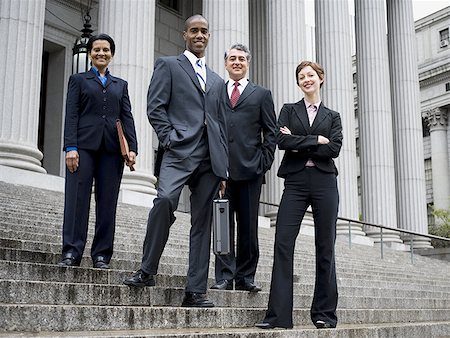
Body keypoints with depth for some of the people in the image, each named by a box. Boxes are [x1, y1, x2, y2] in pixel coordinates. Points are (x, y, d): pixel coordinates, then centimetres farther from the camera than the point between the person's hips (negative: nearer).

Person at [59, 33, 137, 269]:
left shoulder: (121, 85, 22)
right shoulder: (78, 80, 14)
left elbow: (127, 118, 12)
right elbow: (71, 115, 4)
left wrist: (132, 148, -1)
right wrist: (70, 147, -9)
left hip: (112, 148, 2)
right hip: (84, 144, -2)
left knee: (107, 203, 0)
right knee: (77, 199, -7)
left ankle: (101, 255, 3)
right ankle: (71, 253, -5)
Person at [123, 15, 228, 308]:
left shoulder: (218, 82, 26)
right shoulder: (168, 65, 12)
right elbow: (155, 107, 2)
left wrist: (223, 170, 15)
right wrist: (169, 139, -11)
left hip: (210, 159, 5)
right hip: (180, 152, -5)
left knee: (202, 224, 1)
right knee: (165, 199, -29)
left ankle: (196, 292, 5)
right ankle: (147, 270, -12)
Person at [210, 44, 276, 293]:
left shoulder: (261, 94, 16)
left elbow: (270, 132, 10)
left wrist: (264, 162, -2)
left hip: (250, 169, 0)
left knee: (248, 225, 2)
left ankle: (245, 277, 10)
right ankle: (224, 277, 2)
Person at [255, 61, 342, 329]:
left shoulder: (332, 116, 15)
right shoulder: (289, 110, 15)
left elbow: (334, 149, -2)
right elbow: (282, 141, -4)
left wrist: (299, 145, -5)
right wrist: (316, 141, -6)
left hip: (324, 183, 1)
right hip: (295, 183, 0)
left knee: (325, 247, 2)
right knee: (283, 244, -11)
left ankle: (325, 314, 11)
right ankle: (279, 315, -9)